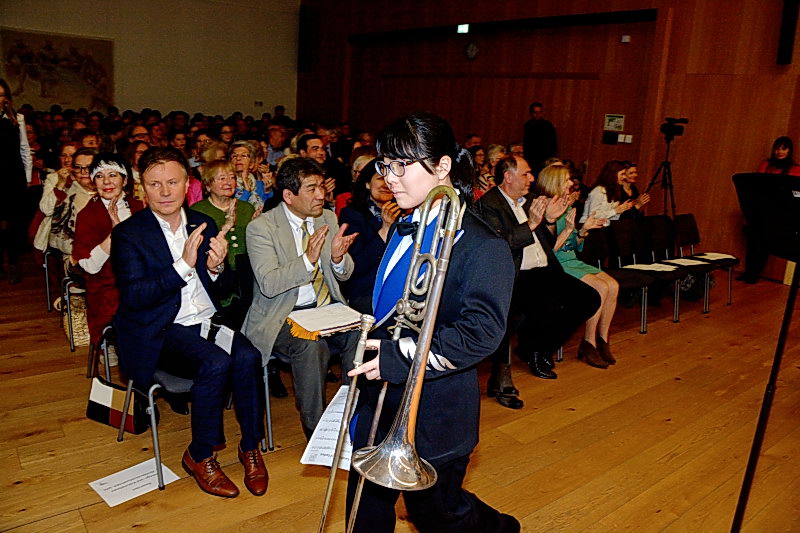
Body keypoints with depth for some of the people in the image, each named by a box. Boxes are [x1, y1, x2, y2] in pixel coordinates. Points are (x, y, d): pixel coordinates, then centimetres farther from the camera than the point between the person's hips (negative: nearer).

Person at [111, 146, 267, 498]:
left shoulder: (204, 225, 8)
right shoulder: (128, 234, -5)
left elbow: (222, 288, 10)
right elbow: (133, 296, -16)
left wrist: (216, 268, -14)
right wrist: (183, 266, -27)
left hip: (208, 320, 4)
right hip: (162, 331, -4)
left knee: (248, 356, -25)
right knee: (216, 363, -29)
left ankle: (250, 447, -5)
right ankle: (200, 456, -7)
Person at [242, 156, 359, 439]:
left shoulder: (328, 218, 7)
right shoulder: (261, 227, -10)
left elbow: (345, 274, 10)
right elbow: (268, 284, -20)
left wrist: (338, 258, -14)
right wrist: (308, 259, -32)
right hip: (283, 316, -4)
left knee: (361, 333, -24)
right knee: (311, 346, -33)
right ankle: (315, 428, -14)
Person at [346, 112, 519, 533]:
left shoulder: (483, 246, -19)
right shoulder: (404, 230, 7)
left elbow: (482, 331, -26)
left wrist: (399, 357, -29)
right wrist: (369, 348, 6)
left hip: (435, 413, -7)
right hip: (379, 400, 8)